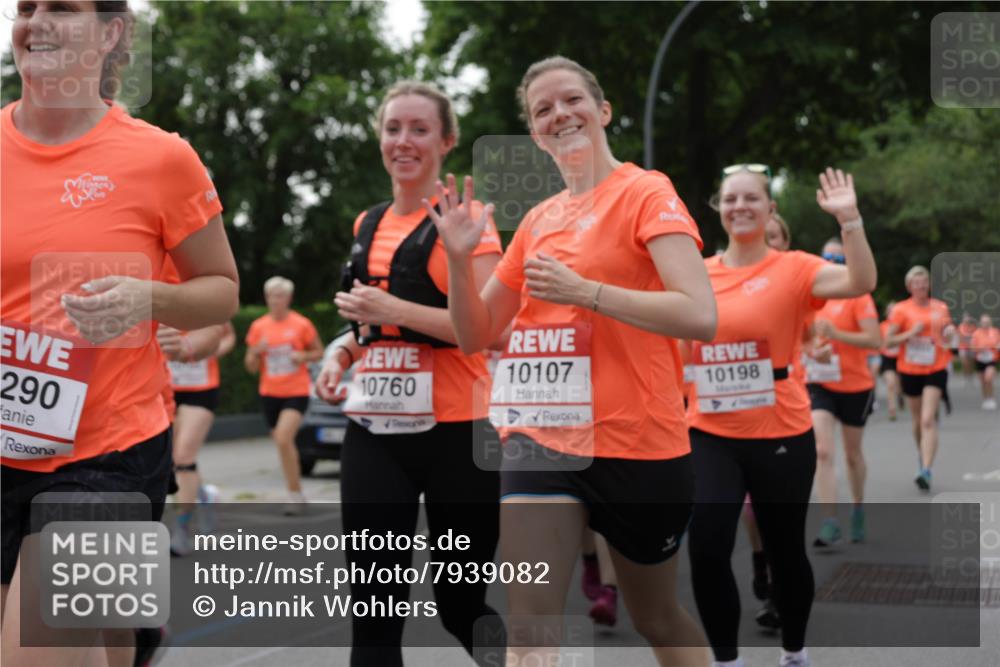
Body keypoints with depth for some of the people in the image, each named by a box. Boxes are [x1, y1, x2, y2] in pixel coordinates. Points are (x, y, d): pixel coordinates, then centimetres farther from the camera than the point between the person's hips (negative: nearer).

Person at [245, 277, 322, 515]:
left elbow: (319, 352, 6)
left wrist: (303, 356, -14)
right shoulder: (258, 326, 4)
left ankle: (295, 493, -11)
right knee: (281, 442, 10)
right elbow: (251, 366, 8)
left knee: (284, 439, -22)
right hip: (269, 393, 4)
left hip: (296, 391, -4)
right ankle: (297, 495, 28)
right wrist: (256, 352, -13)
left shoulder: (301, 324, -4)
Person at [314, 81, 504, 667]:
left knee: (462, 606, 7)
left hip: (454, 432, -5)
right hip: (373, 433, 5)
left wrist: (394, 310, -21)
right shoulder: (368, 224, 13)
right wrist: (342, 355, 6)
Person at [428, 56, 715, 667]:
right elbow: (476, 335, 15)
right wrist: (459, 257, -1)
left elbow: (700, 316, -20)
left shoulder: (646, 193, -6)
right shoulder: (537, 221, 11)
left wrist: (584, 291, -23)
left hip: (639, 445, -4)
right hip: (541, 439, 4)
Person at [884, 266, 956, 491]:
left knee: (928, 420, -15)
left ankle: (926, 472, -22)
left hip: (936, 370, 0)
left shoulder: (940, 307, 5)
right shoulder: (901, 309, -2)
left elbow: (948, 333, 20)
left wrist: (949, 331, -4)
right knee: (918, 420, 13)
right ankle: (922, 459, 38)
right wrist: (911, 333, -18)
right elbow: (887, 340, -4)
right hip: (910, 370, 1)